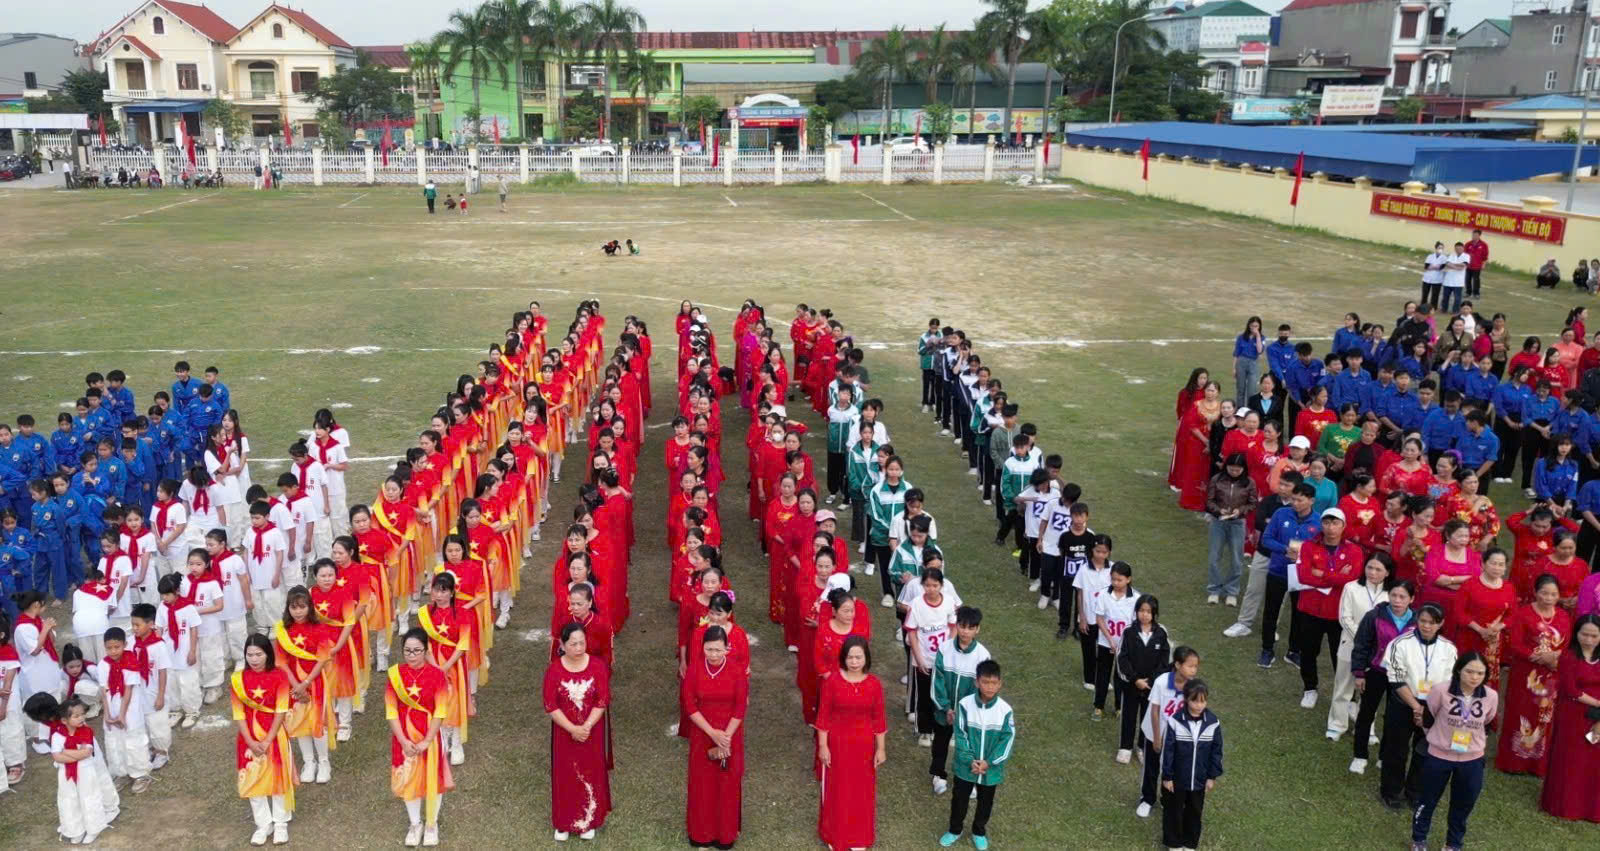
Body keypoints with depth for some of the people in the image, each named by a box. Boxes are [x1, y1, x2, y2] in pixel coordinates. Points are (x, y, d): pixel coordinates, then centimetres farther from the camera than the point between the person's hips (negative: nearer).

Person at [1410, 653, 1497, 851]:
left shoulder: (1491, 697, -13)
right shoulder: (1441, 691, -21)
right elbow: (1428, 717, -1)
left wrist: (1477, 740, 14)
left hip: (1472, 760, 2)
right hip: (1439, 756, -2)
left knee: (1463, 805, 18)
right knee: (1428, 799, 14)